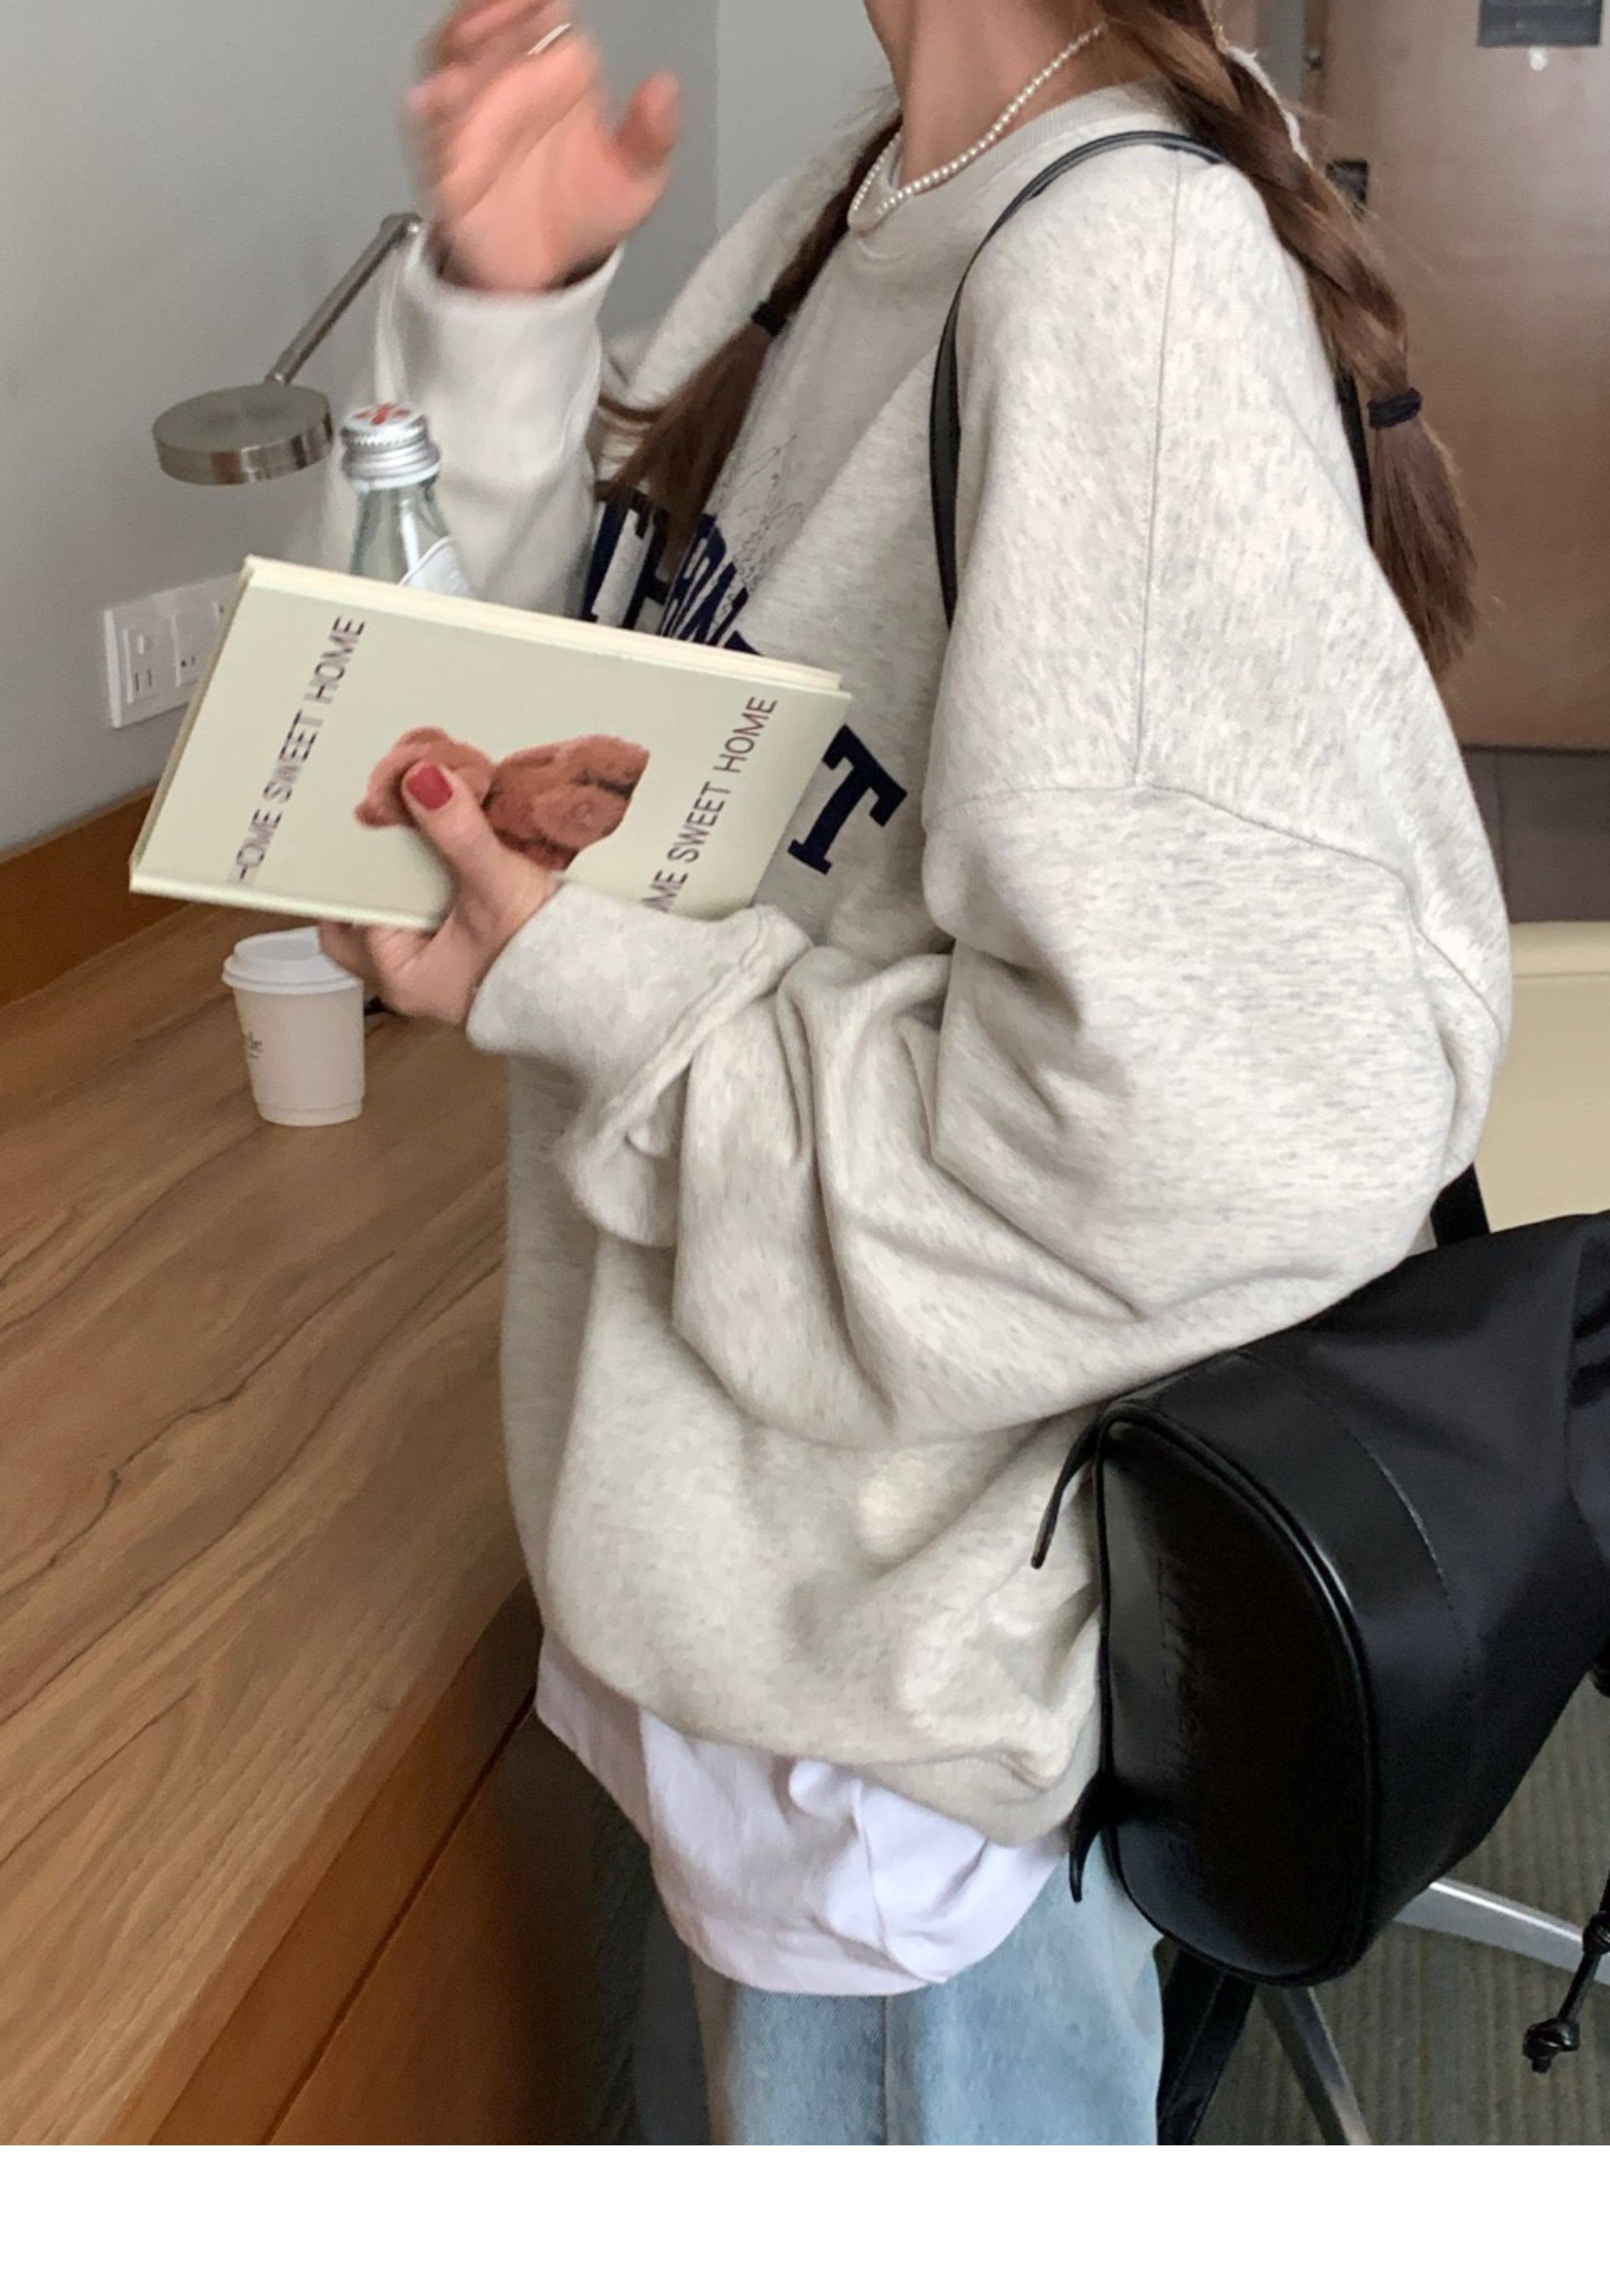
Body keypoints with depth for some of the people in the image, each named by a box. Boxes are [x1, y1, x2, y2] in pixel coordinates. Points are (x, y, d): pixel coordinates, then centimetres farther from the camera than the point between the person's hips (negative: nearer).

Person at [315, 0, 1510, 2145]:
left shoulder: (1130, 283, -26)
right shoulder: (859, 208, 2)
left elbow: (1236, 1141, -33)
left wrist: (579, 986, -24)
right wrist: (504, 313, -7)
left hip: (911, 1636, -8)